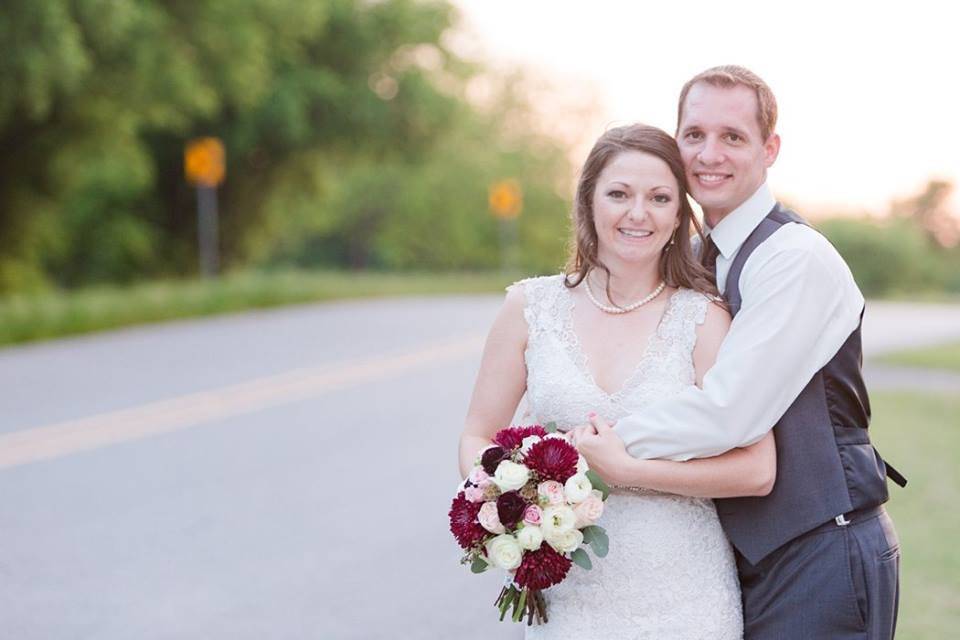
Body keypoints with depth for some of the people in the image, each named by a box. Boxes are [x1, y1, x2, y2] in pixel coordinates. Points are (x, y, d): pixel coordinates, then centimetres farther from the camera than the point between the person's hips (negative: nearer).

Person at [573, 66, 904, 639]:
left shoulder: (796, 257, -16)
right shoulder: (701, 260, 11)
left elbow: (729, 414, -24)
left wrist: (576, 450, -18)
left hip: (821, 557, -8)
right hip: (744, 553, 8)